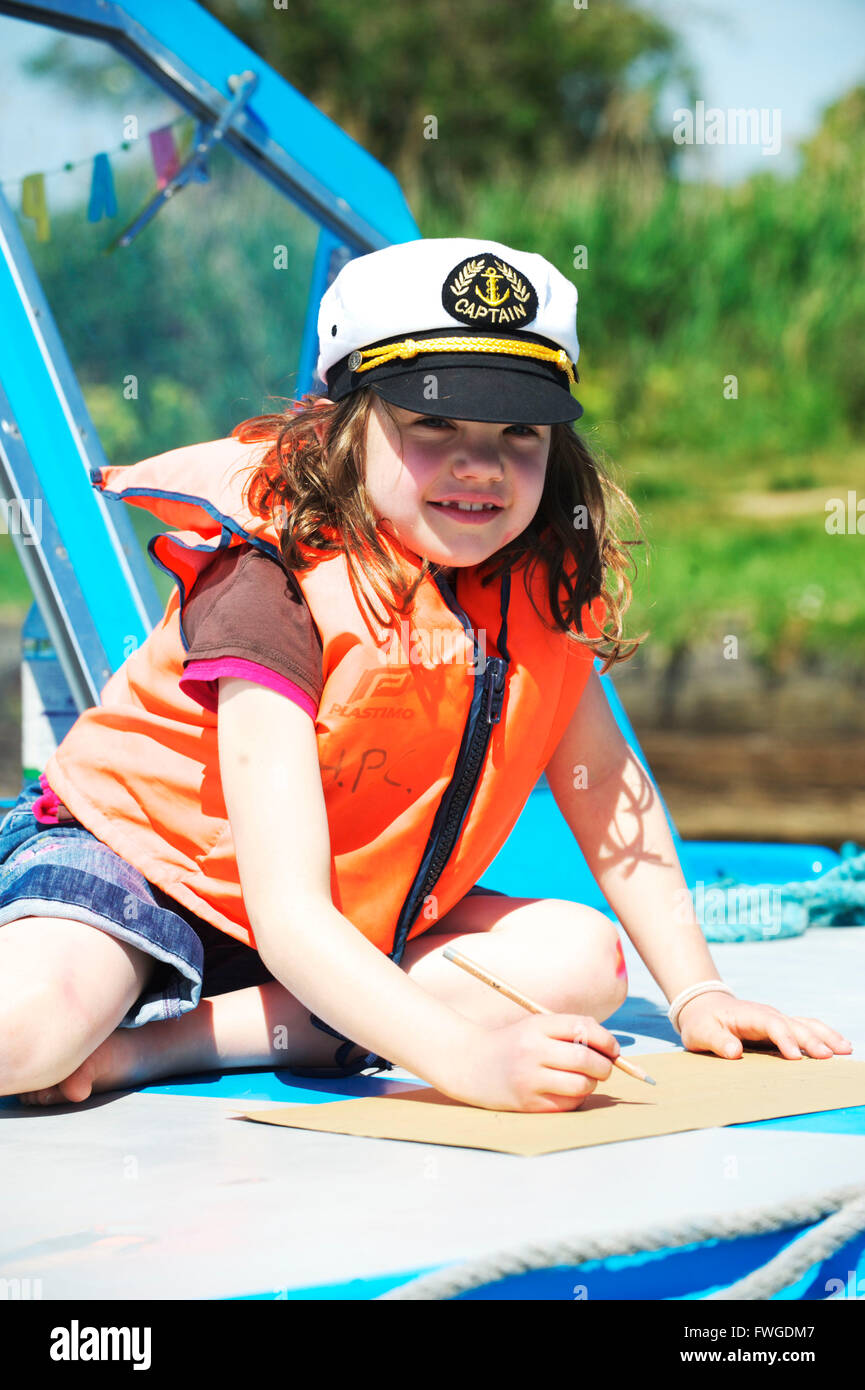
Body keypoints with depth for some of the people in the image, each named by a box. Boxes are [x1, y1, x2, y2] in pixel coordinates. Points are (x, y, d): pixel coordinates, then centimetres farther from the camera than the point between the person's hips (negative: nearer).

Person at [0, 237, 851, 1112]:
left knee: (584, 960, -18)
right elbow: (287, 915, -36)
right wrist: (465, 1056, -49)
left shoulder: (544, 585, -9)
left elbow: (604, 782, 7)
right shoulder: (276, 590, -28)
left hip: (360, 923, 8)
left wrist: (695, 992, -1)